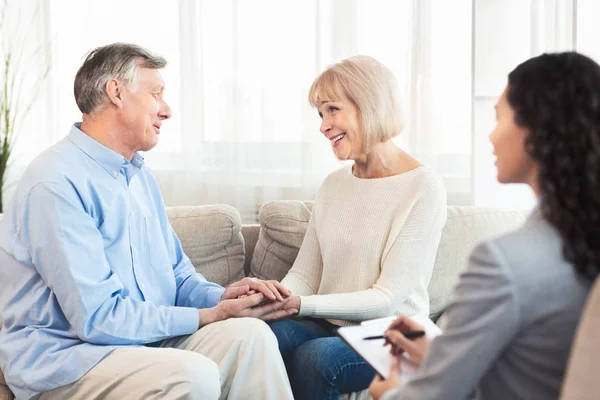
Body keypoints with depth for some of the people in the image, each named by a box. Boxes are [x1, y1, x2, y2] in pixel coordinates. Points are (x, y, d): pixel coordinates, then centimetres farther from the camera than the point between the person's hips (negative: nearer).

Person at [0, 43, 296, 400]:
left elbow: (178, 275, 18)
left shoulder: (140, 175, 14)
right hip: (62, 357, -8)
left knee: (251, 334, -17)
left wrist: (220, 296, -4)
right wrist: (209, 317, -15)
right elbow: (98, 318, -21)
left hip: (146, 340, 8)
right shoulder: (56, 183, -17)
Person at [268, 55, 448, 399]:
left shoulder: (424, 187, -10)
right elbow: (304, 275, 8)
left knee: (315, 356, -34)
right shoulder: (333, 185, 11)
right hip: (329, 327, 5)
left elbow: (386, 299, -15)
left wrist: (301, 304, -24)